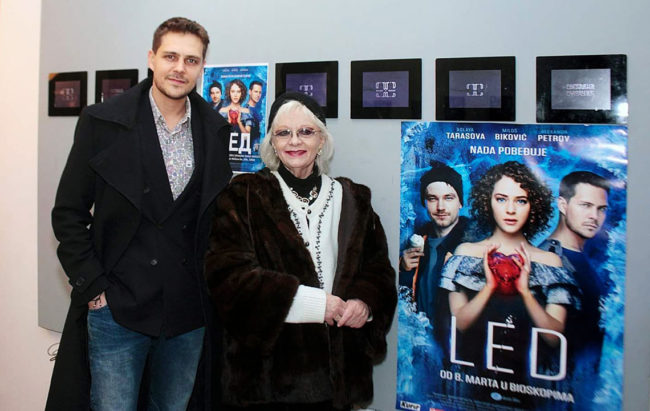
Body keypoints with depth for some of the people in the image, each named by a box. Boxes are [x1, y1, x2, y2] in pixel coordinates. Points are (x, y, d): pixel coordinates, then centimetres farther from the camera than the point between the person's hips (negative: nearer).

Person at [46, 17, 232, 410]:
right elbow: (68, 213, -2)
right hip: (117, 308, -2)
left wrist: (210, 286, 5)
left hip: (189, 315, 3)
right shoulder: (102, 122, -5)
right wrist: (93, 287, -8)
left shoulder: (217, 130, 3)